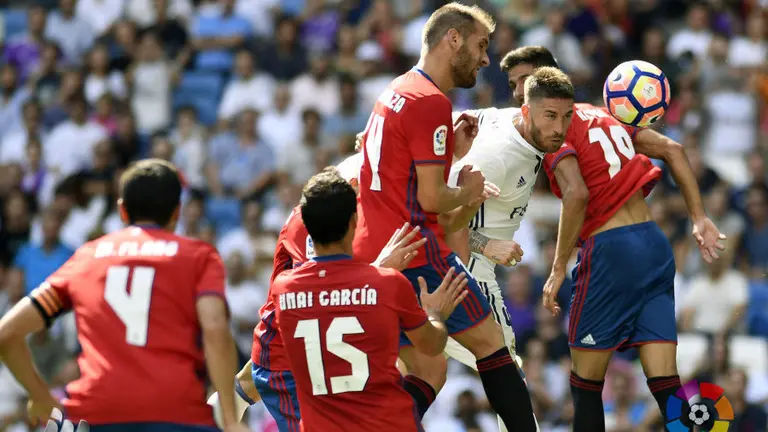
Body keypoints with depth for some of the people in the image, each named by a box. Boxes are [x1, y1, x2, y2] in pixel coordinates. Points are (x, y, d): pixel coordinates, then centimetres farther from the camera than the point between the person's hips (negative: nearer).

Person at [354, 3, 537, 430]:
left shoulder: (393, 94, 17)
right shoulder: (431, 102, -13)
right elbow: (431, 198, -16)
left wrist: (453, 151, 18)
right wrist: (468, 191, 2)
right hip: (419, 252, -9)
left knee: (426, 371, 10)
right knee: (489, 342, 2)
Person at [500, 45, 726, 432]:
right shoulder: (599, 115, 21)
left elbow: (577, 193, -19)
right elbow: (672, 149, 18)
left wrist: (558, 268, -15)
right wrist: (699, 219, 14)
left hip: (611, 248, -7)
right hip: (656, 243, 7)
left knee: (585, 383, 6)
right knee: (665, 385, 0)